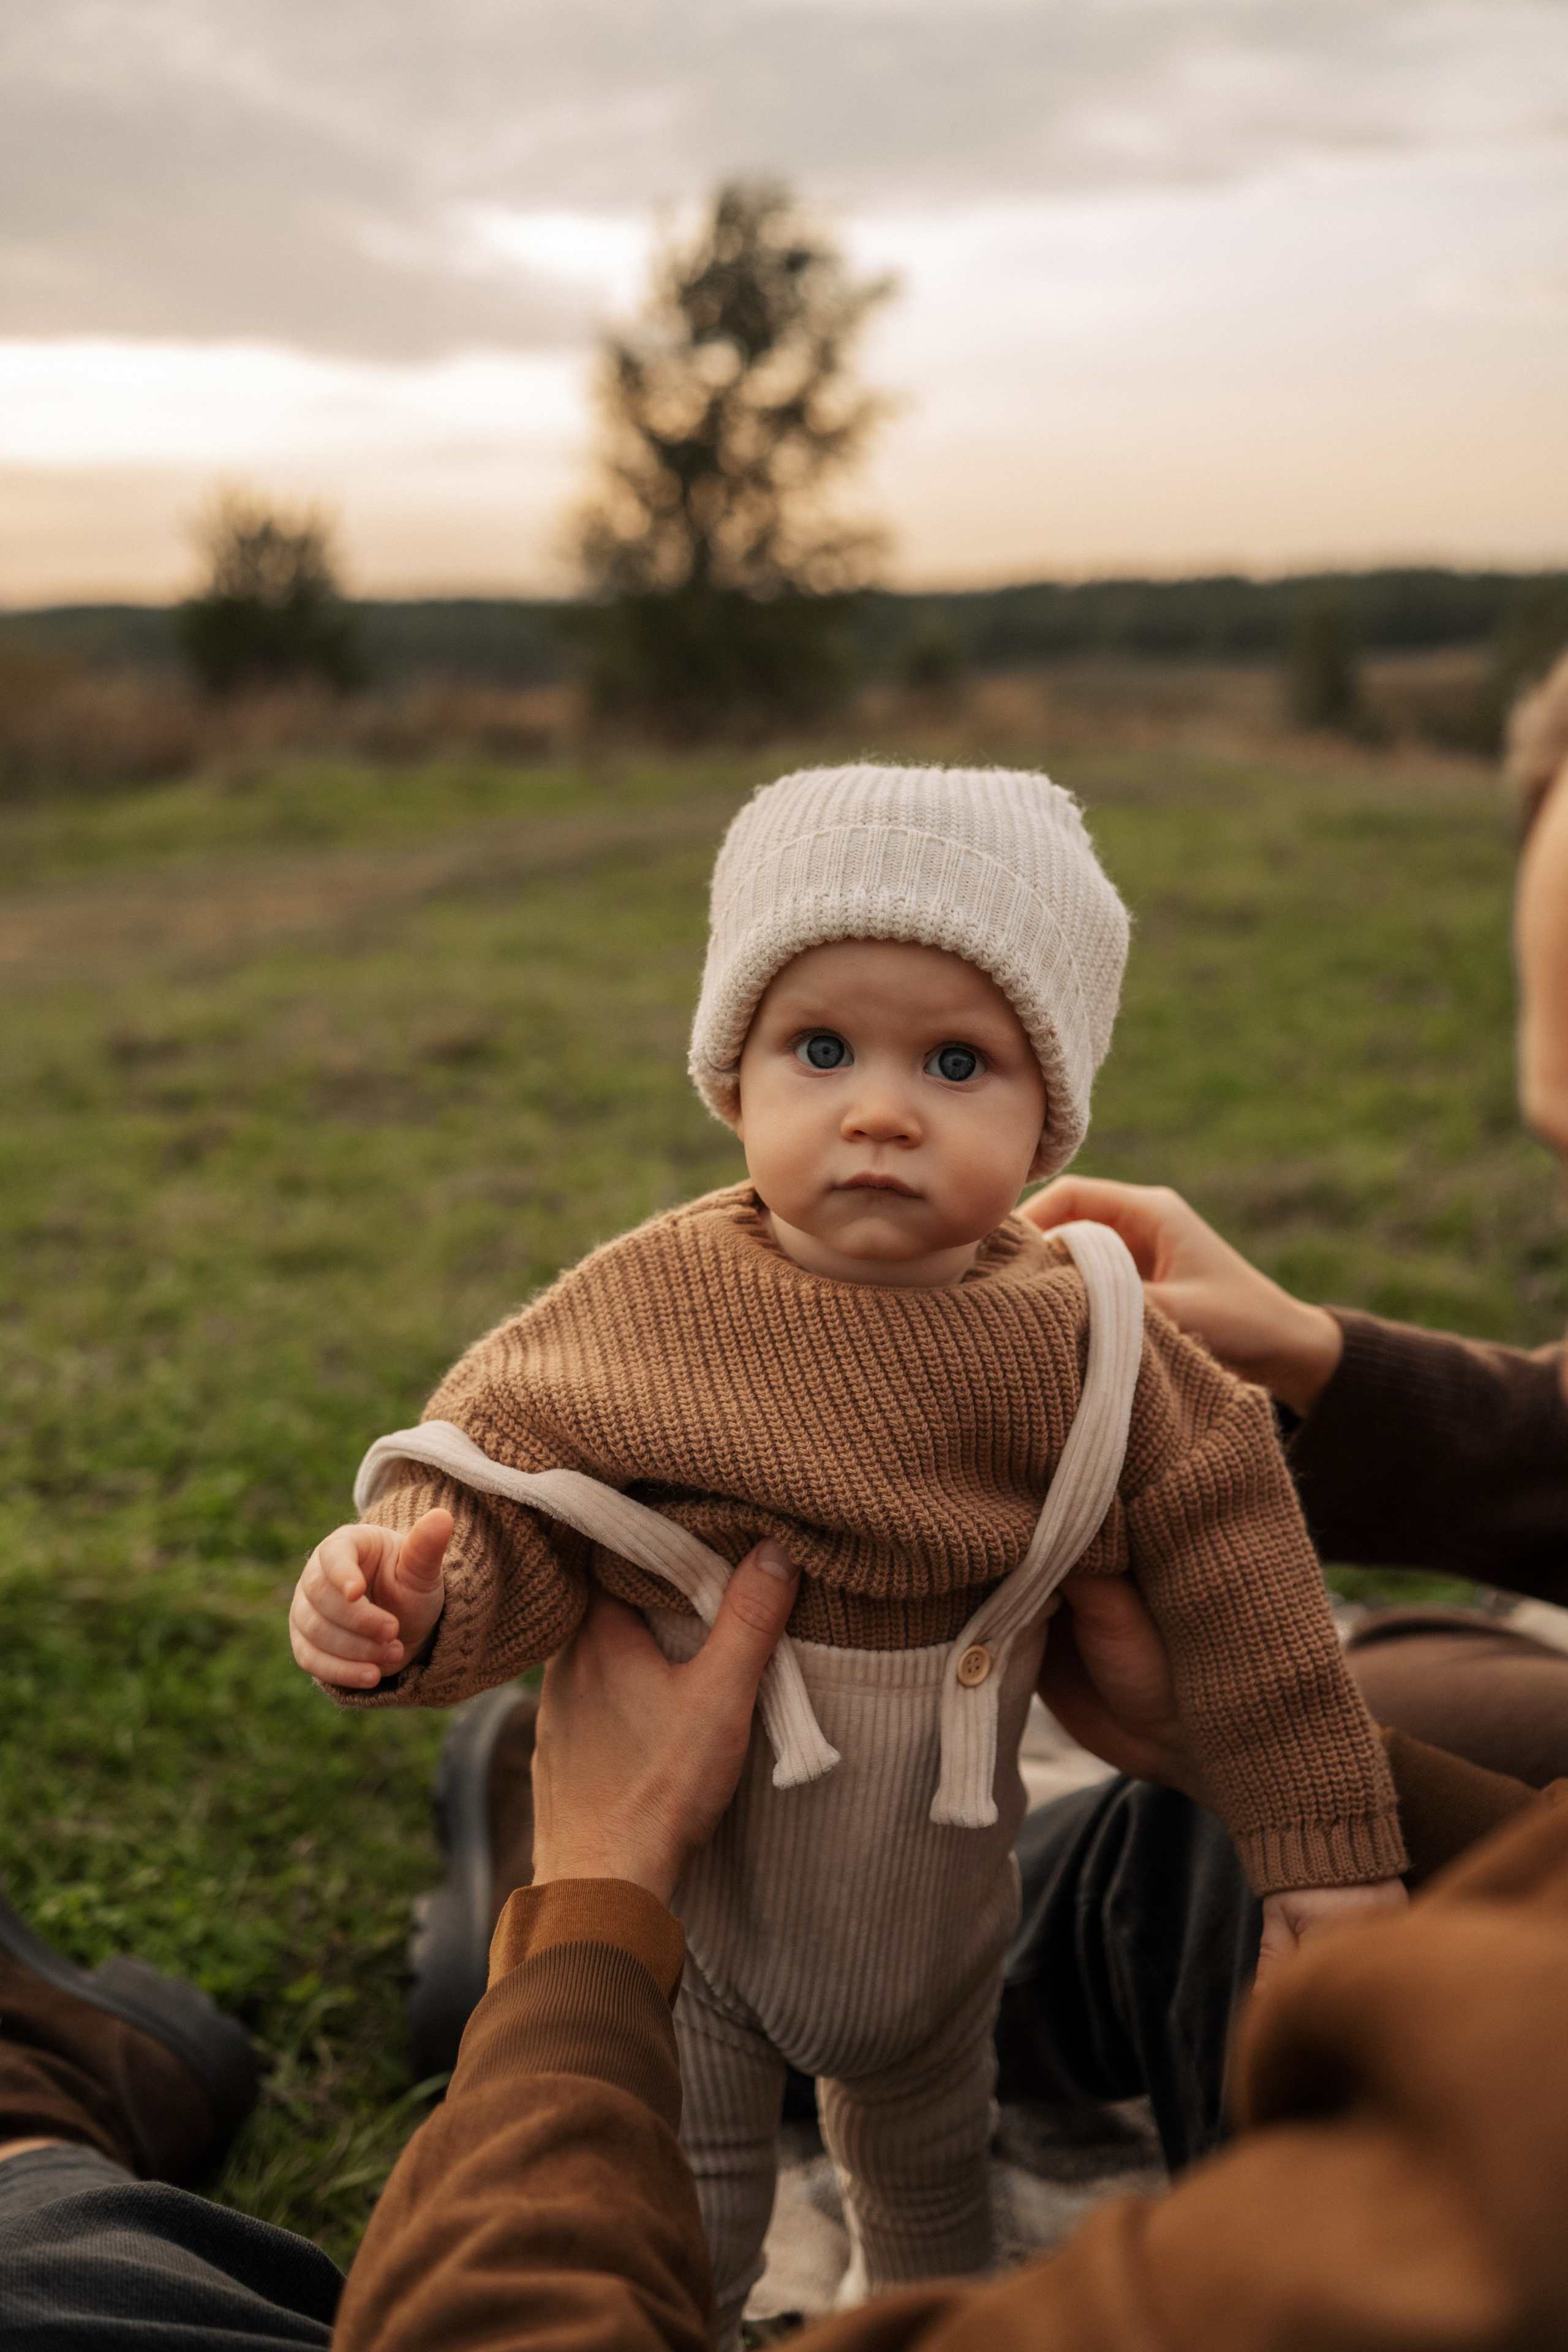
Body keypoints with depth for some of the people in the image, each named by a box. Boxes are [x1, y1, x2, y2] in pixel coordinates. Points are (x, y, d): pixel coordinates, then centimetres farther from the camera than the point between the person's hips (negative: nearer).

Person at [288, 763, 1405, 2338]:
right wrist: (413, 1594, -41)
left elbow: (1229, 1574, -10)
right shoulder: (648, 1303, -21)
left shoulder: (1076, 1341, -17)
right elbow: (502, 1485, -18)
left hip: (932, 1892, 3)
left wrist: (1327, 1841, -8)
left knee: (927, 2172, 30)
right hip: (678, 1870, -3)